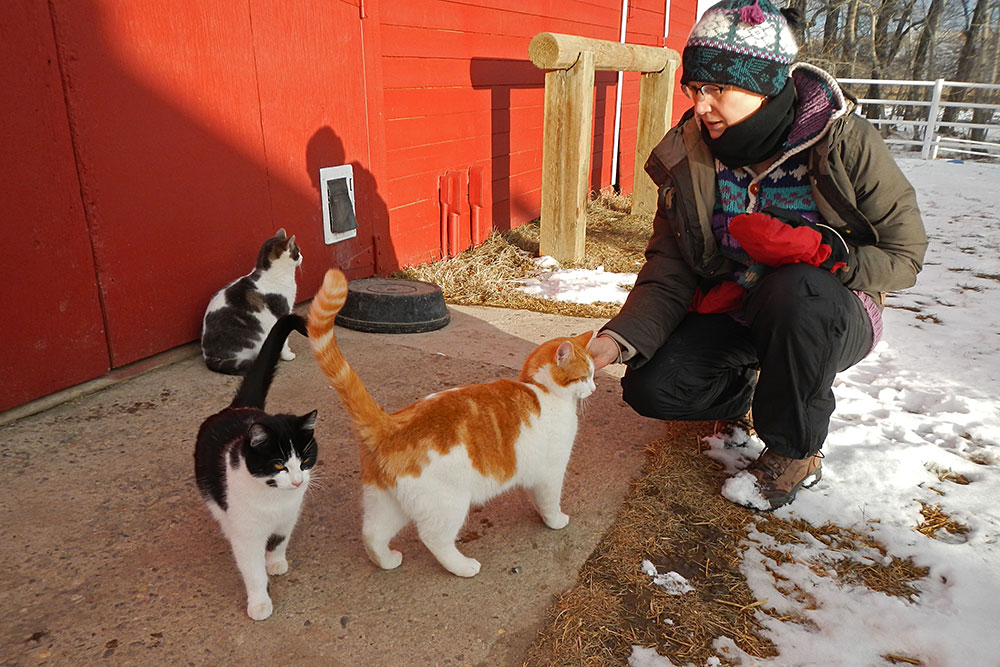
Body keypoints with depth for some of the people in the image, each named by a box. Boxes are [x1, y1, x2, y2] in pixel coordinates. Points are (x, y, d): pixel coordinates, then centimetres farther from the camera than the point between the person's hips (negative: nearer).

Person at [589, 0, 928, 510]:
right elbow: (668, 275, -11)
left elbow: (904, 256, -12)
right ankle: (747, 395, 17)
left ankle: (794, 453, -11)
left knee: (795, 289, -38)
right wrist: (618, 339, -29)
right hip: (732, 313, 3)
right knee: (649, 387, -19)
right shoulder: (689, 157, -9)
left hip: (828, 317, -2)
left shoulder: (846, 143, -18)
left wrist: (815, 249, -31)